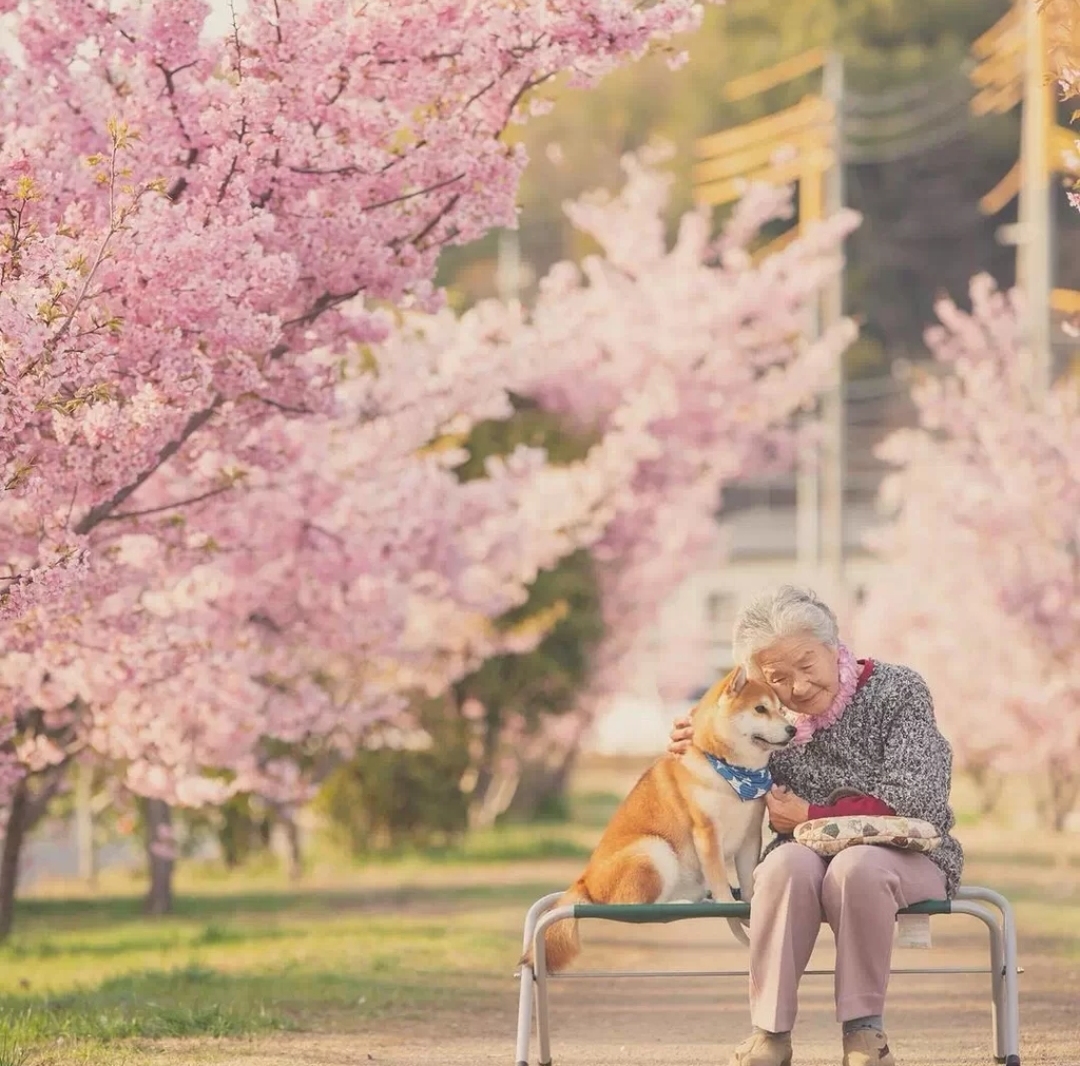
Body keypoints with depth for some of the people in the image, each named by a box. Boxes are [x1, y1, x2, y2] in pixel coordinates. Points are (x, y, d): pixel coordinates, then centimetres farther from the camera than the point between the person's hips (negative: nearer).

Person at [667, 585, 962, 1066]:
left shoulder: (897, 691, -4)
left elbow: (915, 798, -14)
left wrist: (813, 817, -12)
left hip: (903, 857, -3)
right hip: (807, 861, 3)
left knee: (856, 865, -38)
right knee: (787, 863, -34)